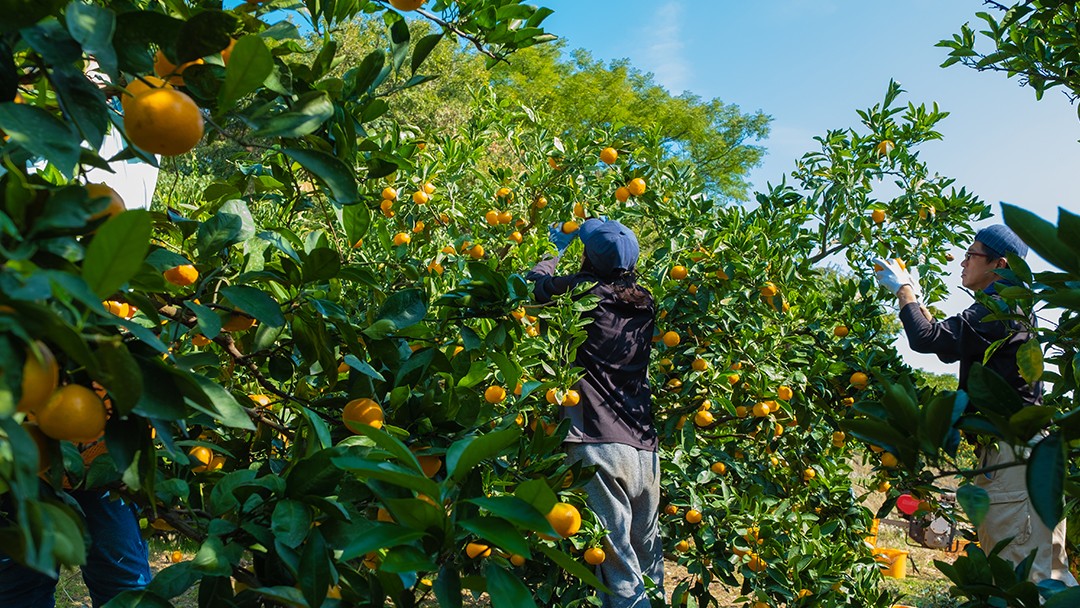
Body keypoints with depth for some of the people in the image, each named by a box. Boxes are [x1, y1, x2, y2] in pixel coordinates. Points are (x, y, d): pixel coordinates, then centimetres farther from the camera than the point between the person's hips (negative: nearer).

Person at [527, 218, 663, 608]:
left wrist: (558, 250, 28)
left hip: (598, 446, -7)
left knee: (621, 575, -4)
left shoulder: (584, 291, -7)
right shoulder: (644, 302, 10)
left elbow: (535, 283, 10)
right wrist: (570, 243, 40)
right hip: (645, 449, 7)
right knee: (649, 564, 18)